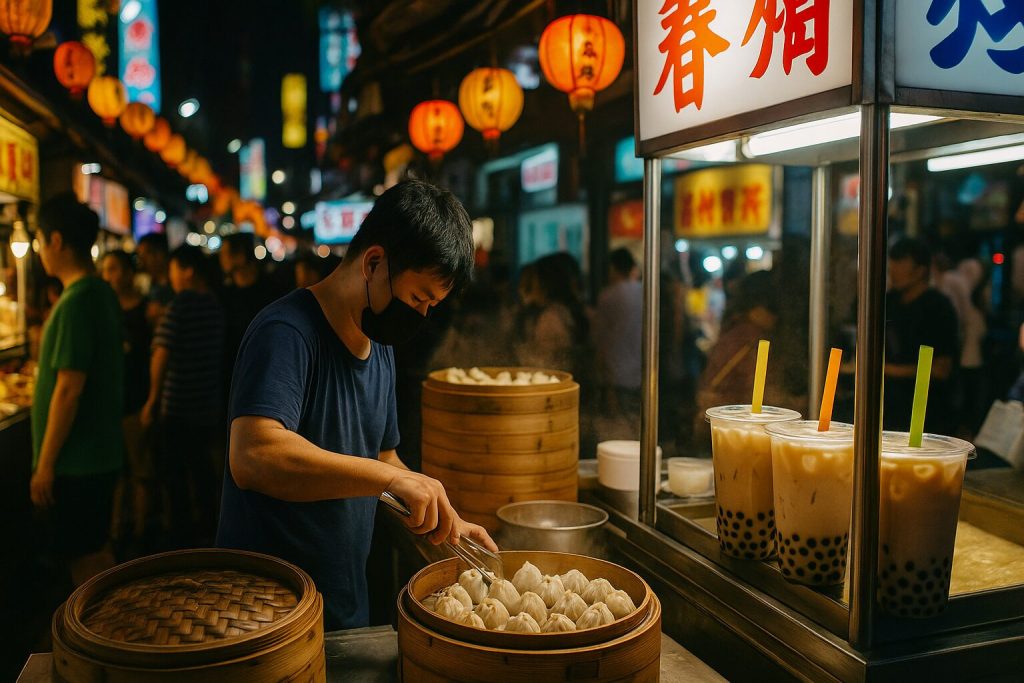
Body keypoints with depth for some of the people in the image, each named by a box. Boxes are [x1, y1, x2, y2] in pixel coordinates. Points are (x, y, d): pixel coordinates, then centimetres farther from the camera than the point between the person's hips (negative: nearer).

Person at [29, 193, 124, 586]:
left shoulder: (76, 303, -20)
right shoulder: (104, 295, 8)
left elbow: (69, 390, -22)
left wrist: (45, 464, -17)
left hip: (78, 460, -9)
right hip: (100, 452, 9)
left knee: (84, 558, 3)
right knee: (95, 550, 19)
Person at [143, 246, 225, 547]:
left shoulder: (179, 305, -15)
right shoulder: (215, 305, 6)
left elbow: (161, 355, -14)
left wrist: (153, 398, -5)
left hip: (177, 405, -7)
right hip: (208, 404, 7)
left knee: (173, 471, 4)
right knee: (201, 465, 17)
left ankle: (182, 537, 10)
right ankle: (207, 529, 26)